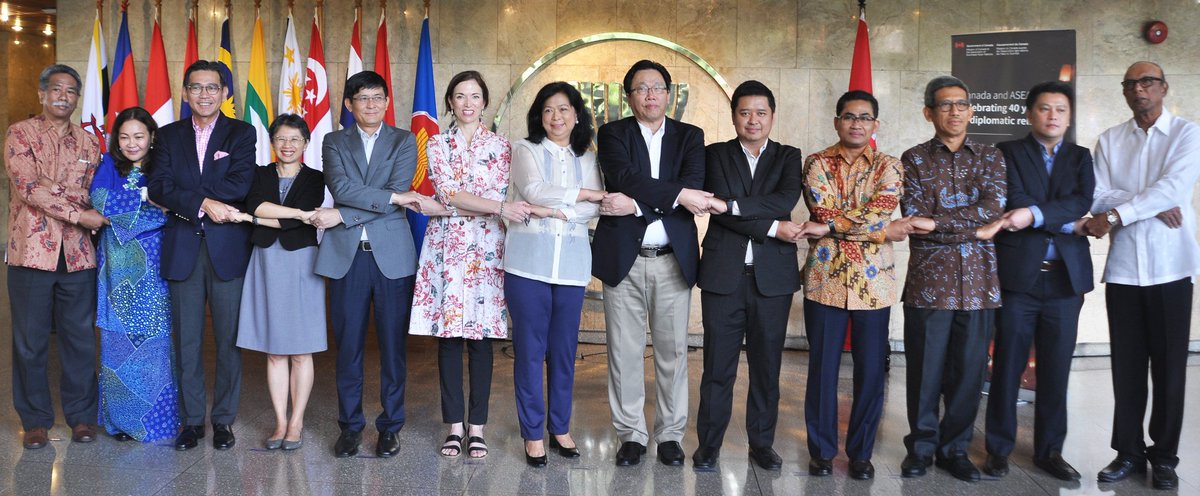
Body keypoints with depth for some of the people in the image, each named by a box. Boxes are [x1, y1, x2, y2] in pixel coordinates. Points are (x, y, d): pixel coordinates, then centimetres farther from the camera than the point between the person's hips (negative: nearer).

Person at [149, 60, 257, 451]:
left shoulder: (242, 133, 5)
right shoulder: (168, 135, 11)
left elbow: (240, 185, -11)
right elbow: (159, 187, -4)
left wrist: (181, 196, -11)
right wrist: (204, 204, -18)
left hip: (227, 247, -2)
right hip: (182, 249, 2)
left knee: (229, 338, 3)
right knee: (187, 340, 7)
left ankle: (224, 419, 14)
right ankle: (192, 419, 17)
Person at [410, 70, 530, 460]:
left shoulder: (500, 146, 8)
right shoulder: (437, 145, 8)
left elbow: (501, 196, 0)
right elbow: (447, 194, -6)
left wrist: (450, 204, -10)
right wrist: (499, 207, -19)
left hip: (486, 247, 0)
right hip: (447, 247, 1)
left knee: (482, 334, 1)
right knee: (448, 335, 2)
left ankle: (477, 427, 10)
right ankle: (454, 425, 12)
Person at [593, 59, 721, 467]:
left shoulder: (690, 136, 8)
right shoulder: (612, 134, 4)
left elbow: (694, 186, -10)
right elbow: (625, 179, -15)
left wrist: (636, 203, -18)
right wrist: (679, 194, -21)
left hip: (674, 261, 1)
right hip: (624, 259, -1)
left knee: (673, 351, 6)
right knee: (624, 352, 5)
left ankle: (670, 434, 19)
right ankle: (632, 434, 17)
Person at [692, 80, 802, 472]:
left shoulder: (788, 156, 11)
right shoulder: (715, 155, 7)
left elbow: (788, 198, -10)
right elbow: (720, 206, -8)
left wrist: (732, 205, -17)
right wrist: (772, 227, -13)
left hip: (773, 277, 1)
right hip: (723, 275, -1)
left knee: (767, 366, 8)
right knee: (717, 366, 2)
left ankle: (762, 443, 21)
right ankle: (709, 443, 14)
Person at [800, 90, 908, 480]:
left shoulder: (888, 166, 6)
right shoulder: (817, 163, 4)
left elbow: (881, 213, -11)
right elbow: (823, 212, -11)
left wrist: (830, 226, -15)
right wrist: (882, 229, -13)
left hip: (874, 282, 1)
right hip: (825, 279, -1)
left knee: (871, 371, 5)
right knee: (822, 368, 5)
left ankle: (861, 451, 21)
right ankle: (822, 449, 19)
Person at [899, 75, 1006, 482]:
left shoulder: (990, 157, 10)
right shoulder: (914, 159, 4)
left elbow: (993, 208, -8)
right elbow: (915, 222, -8)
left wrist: (937, 222, -14)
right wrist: (976, 229, -10)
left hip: (978, 281, 2)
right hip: (928, 279, -1)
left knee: (969, 368, 6)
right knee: (926, 367, 4)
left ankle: (955, 448, 21)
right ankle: (921, 446, 19)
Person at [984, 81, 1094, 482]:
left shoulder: (1081, 157, 14)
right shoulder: (1008, 152, 5)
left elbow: (1083, 201, -4)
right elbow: (1015, 201, -10)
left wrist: (1036, 215, -17)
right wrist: (1068, 222, -8)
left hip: (1065, 278, 3)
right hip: (1018, 274, -3)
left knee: (1056, 370, 7)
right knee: (1008, 366, 2)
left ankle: (1050, 450, 19)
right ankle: (999, 448, 13)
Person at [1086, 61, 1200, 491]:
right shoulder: (1109, 140, 9)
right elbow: (1097, 197, -2)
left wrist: (1117, 214, -16)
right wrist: (1151, 206, -13)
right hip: (1122, 266, 2)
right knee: (1126, 364, 6)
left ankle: (1164, 456, 15)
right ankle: (1128, 452, 16)